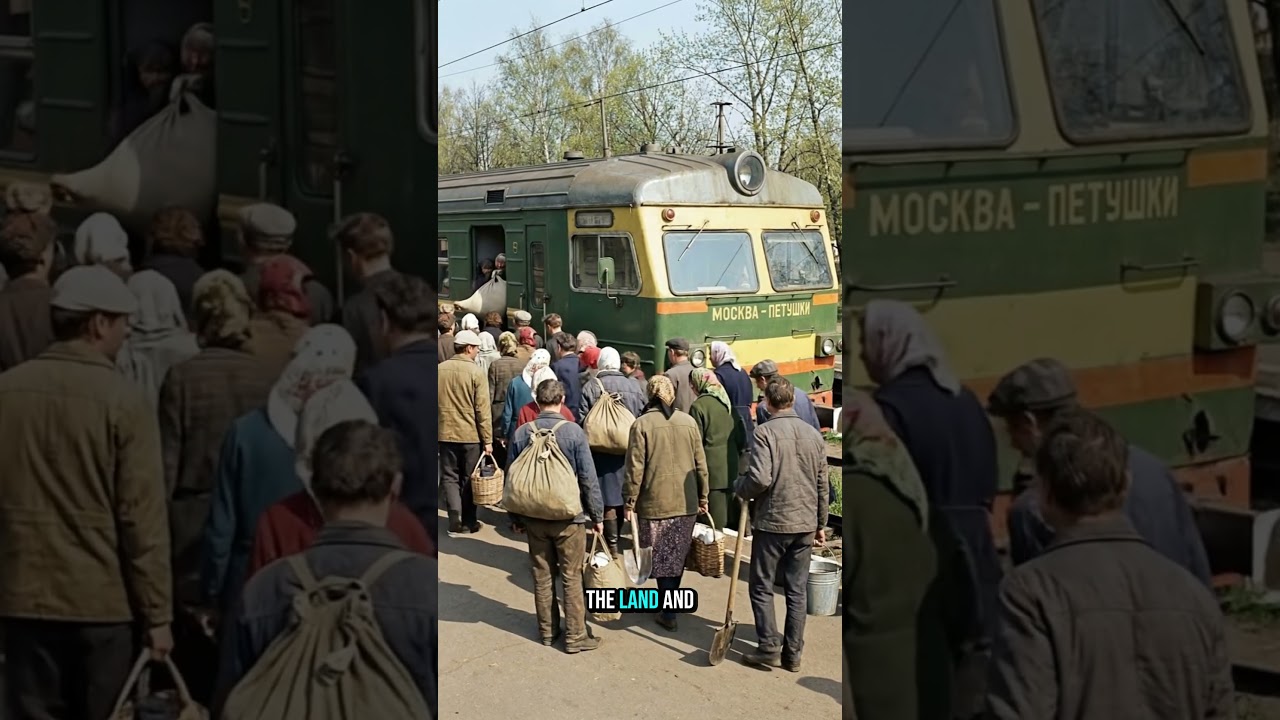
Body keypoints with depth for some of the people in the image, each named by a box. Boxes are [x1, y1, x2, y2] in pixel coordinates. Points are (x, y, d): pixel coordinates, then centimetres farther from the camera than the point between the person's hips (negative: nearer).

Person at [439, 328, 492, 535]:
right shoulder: (476, 373, -13)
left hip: (446, 433, 2)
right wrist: (487, 439, -8)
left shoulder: (439, 370, 0)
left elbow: (434, 403, 9)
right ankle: (468, 521, 18)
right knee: (469, 479, 11)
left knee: (450, 476, 10)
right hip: (471, 434, -2)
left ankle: (455, 515, -7)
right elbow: (483, 409, -13)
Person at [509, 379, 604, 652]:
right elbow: (588, 478, -11)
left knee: (542, 576, 14)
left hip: (534, 516, 3)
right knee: (572, 578, 5)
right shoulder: (573, 431, -14)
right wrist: (597, 515, -1)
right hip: (569, 516, -3)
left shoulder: (521, 433, -3)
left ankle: (547, 630, 24)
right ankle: (575, 636, 10)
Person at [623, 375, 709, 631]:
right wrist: (703, 496, 15)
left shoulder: (642, 424, -9)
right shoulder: (688, 421, 1)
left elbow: (635, 467, -10)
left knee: (662, 558, 5)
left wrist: (629, 501, -2)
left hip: (656, 502, -3)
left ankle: (668, 613, 5)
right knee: (678, 556, 15)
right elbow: (700, 463, 6)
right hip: (686, 503, 3)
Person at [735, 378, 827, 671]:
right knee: (797, 590, 9)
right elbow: (822, 485, 11)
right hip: (805, 524, 5)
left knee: (762, 587, 7)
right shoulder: (814, 435, 6)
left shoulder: (764, 433, -12)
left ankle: (769, 647, 4)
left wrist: (739, 489, -1)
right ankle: (793, 654, 12)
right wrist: (820, 524, 20)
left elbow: (759, 478, -22)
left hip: (772, 522, -5)